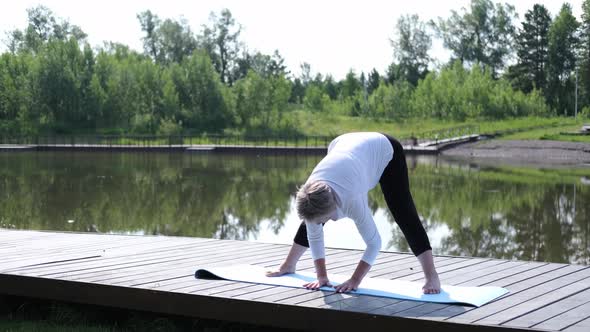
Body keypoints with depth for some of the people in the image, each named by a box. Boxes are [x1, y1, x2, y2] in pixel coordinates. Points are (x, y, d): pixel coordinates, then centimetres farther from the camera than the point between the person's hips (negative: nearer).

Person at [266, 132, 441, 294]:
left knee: (404, 215, -18)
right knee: (313, 216, 7)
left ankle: (432, 277, -18)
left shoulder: (351, 200, -42)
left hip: (384, 151, -5)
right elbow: (314, 237, -14)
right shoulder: (312, 196, -29)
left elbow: (374, 242, -32)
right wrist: (321, 276, -15)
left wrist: (355, 281, -30)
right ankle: (289, 265, 25)